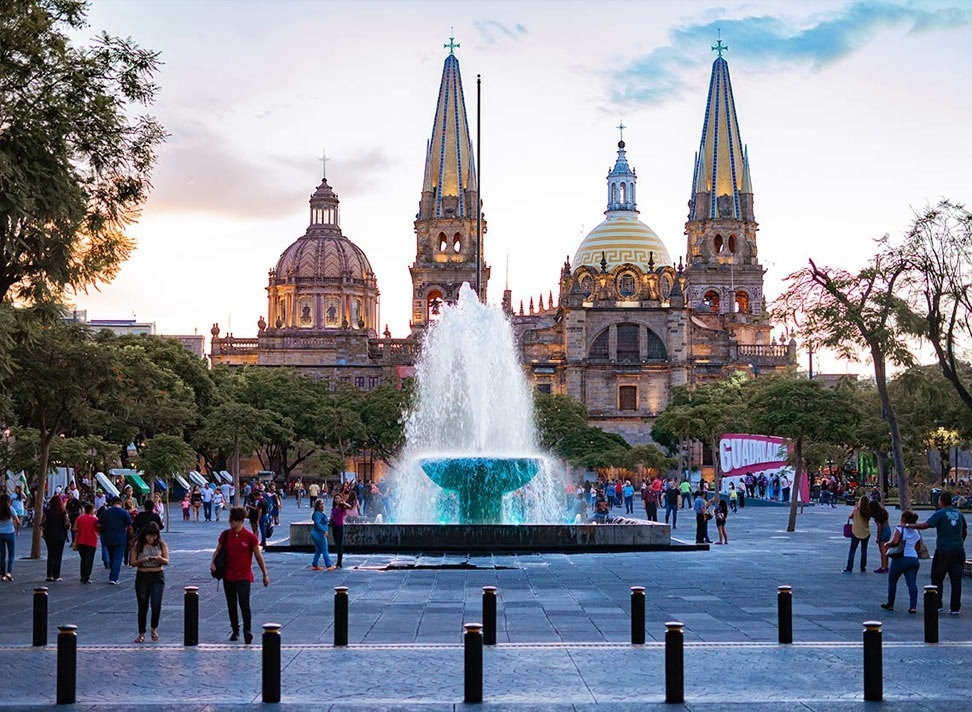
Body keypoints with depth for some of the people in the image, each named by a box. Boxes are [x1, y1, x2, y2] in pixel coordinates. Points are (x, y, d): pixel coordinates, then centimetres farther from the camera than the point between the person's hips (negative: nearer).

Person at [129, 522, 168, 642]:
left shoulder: (161, 545, 2)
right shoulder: (137, 546, -1)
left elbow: (167, 562, 2)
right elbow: (132, 562, -1)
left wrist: (160, 558, -20)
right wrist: (143, 560, -20)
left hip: (157, 577, 0)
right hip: (142, 577, 0)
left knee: (156, 604, -14)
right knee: (143, 607, 5)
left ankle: (154, 628, 11)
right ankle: (141, 633, 17)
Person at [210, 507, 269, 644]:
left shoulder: (250, 537, -7)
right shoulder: (225, 535, 3)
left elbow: (258, 556, 1)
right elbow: (218, 550, 13)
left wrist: (265, 574, 4)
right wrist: (213, 562, -7)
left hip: (244, 577, -4)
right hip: (228, 575, 4)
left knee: (244, 603, -18)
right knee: (231, 605, 12)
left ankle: (247, 630, -13)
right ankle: (235, 631, 26)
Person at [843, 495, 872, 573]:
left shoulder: (856, 510, -13)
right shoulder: (868, 512, -8)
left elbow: (850, 517, 1)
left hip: (856, 533, -2)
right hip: (866, 533, 2)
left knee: (852, 551, 5)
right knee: (864, 551, 14)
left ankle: (849, 568, 3)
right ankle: (863, 568, 16)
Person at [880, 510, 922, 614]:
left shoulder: (900, 528, -6)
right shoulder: (916, 532, 14)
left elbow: (895, 542, -19)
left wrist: (888, 544, -2)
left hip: (901, 558, -5)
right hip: (914, 558, 5)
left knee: (892, 581, 13)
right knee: (912, 583, -4)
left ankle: (890, 604, 20)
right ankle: (913, 606, -16)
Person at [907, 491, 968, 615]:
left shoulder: (940, 514, -8)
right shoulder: (959, 514, 10)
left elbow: (926, 524, -18)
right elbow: (965, 532, 18)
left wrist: (908, 525, -12)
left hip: (943, 551, -5)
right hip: (958, 551, 5)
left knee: (937, 578, 8)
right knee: (956, 580, 6)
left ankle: (937, 605, 10)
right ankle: (955, 608, 6)